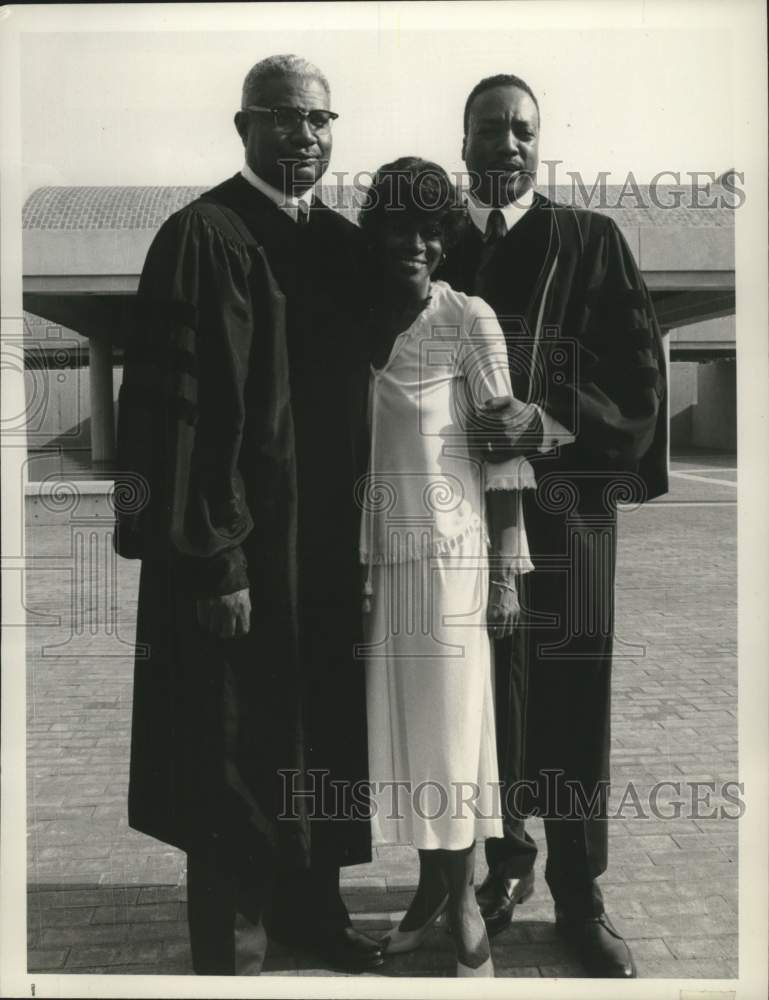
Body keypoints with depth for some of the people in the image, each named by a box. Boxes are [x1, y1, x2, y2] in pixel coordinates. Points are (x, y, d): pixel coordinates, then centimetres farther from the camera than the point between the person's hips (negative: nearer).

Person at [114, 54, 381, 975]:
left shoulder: (343, 243, 11)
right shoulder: (202, 237, -9)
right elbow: (182, 407, -15)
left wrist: (363, 530, 9)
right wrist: (213, 560, -17)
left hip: (329, 545, 7)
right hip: (238, 546, -6)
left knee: (321, 735, 16)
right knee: (236, 755, 6)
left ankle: (311, 905, 36)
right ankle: (230, 948, 25)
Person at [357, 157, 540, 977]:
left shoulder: (469, 320, -6)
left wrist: (508, 569, -10)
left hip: (450, 547, -4)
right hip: (378, 551, 5)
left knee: (453, 719, 4)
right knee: (398, 720, 10)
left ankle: (463, 899, 21)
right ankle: (430, 888, 27)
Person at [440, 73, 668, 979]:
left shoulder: (591, 243, 4)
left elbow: (639, 366, -3)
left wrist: (553, 424, -17)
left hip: (564, 504, -1)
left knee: (571, 699, 2)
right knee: (488, 691, 8)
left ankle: (578, 897, 17)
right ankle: (506, 862, 27)